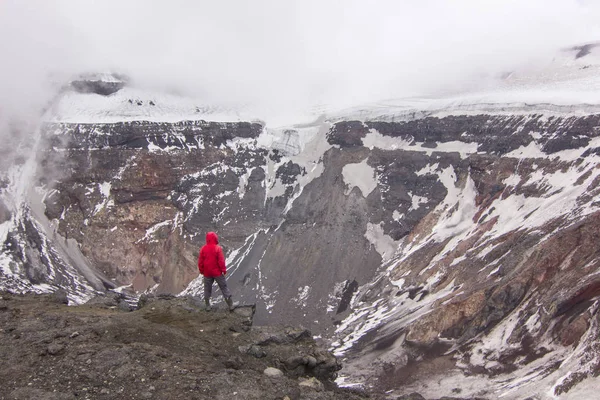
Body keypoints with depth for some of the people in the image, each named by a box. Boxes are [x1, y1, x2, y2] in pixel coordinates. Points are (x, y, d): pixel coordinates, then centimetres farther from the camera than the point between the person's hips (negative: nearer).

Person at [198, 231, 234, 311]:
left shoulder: (203, 249, -4)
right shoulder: (218, 248, -14)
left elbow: (200, 261, 1)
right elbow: (221, 260, -14)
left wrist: (201, 271, 14)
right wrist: (223, 270, -2)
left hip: (207, 273, 3)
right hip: (217, 272, -3)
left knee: (207, 288, 15)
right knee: (224, 287, 5)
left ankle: (207, 306, 20)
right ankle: (230, 305, 7)